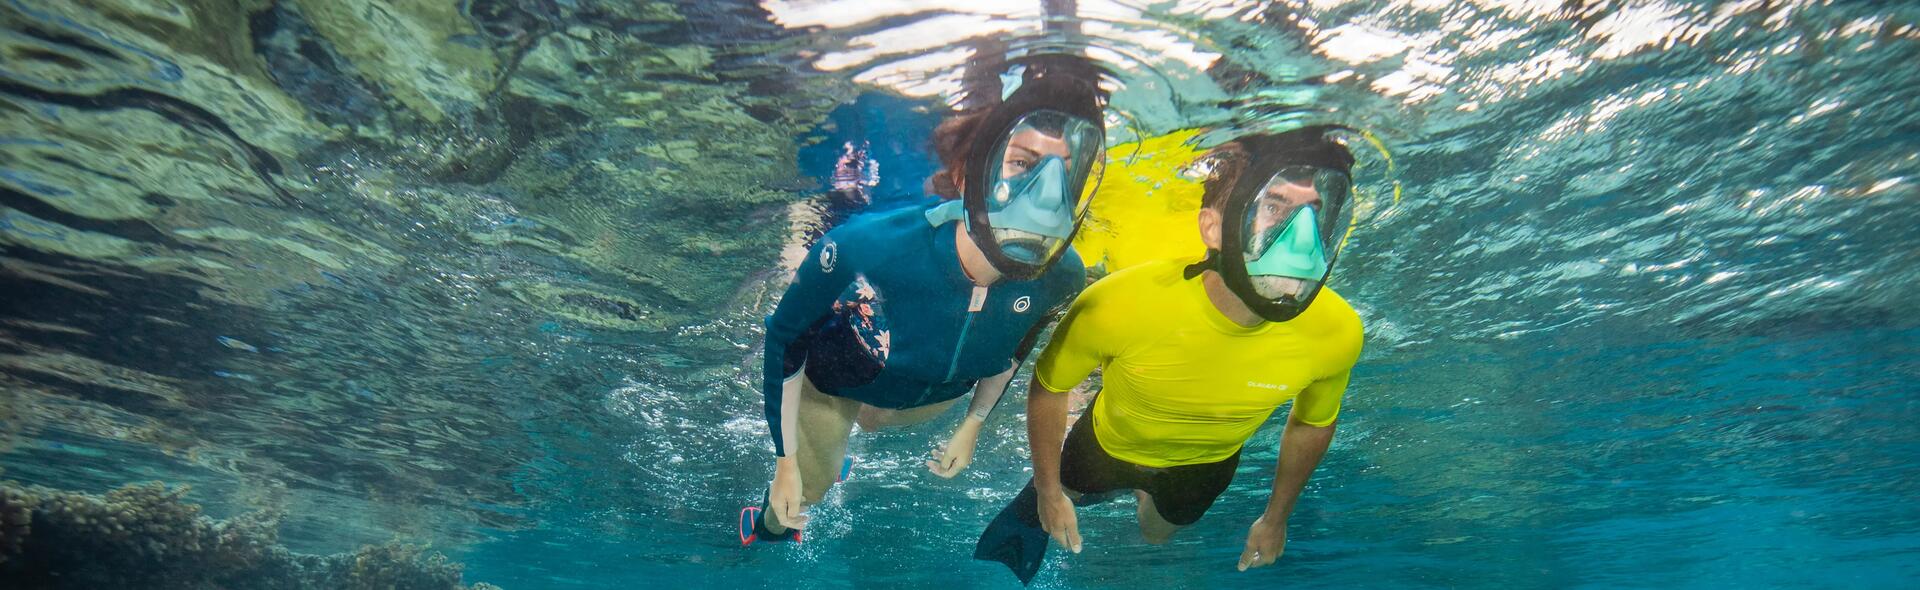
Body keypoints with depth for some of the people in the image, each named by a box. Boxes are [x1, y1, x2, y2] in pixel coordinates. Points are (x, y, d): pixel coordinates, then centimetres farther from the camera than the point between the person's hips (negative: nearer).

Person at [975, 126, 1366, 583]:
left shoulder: (1336, 333, -34)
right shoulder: (1118, 305, -43)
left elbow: (1313, 423, -9)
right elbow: (1048, 387, -21)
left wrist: (1276, 517, 5)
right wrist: (1048, 491, -9)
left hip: (1206, 464, 3)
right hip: (1111, 442, -2)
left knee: (1157, 534, 32)